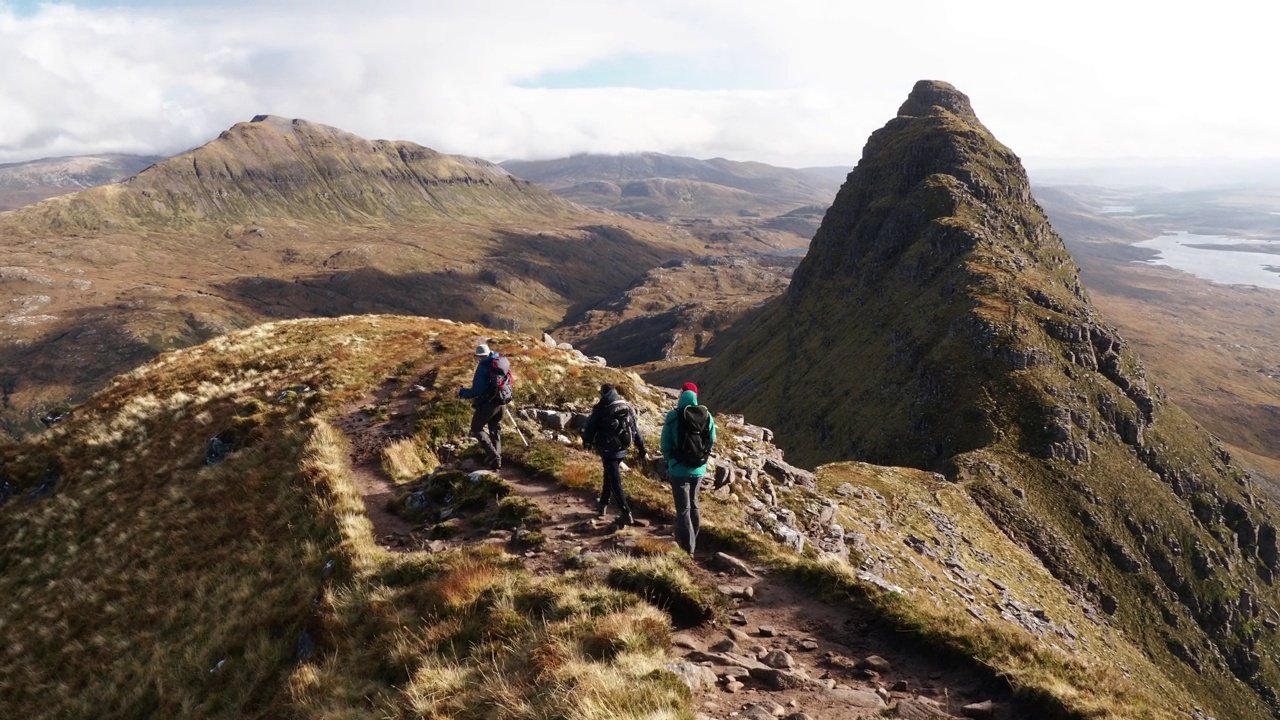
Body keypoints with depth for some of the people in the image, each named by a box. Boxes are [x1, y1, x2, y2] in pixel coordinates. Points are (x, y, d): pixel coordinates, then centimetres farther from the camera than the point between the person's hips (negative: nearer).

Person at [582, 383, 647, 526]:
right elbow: (635, 430, 6)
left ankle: (626, 514, -10)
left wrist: (586, 442, 16)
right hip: (622, 450, 6)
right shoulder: (627, 407, 2)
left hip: (608, 451, -6)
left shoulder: (601, 410, -13)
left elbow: (590, 428, -5)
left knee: (615, 482, -3)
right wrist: (642, 449, 13)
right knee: (609, 476, 24)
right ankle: (602, 505, 37)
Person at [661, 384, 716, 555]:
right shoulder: (707, 416, -2)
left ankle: (687, 548, 1)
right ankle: (692, 541, 37)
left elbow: (665, 445, -7)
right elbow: (711, 443, 6)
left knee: (683, 509, 2)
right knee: (693, 504, 23)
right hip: (699, 469, 4)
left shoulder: (673, 417, -12)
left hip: (679, 469, -4)